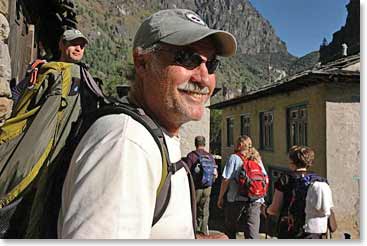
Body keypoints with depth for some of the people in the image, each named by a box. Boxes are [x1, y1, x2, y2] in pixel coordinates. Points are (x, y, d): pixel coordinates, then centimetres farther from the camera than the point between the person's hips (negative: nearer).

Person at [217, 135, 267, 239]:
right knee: (252, 234, 5)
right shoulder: (257, 159, 11)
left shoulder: (234, 157, -5)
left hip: (236, 200, -4)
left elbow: (226, 180, -10)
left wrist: (220, 198, -1)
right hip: (255, 202, 4)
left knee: (229, 232, 15)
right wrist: (261, 199, 23)